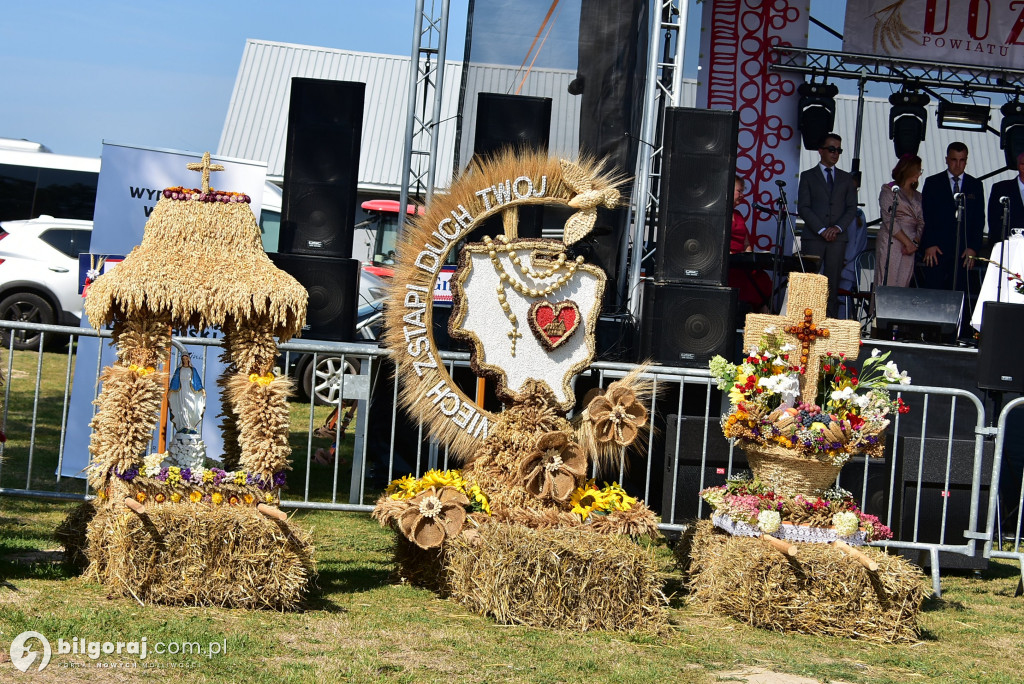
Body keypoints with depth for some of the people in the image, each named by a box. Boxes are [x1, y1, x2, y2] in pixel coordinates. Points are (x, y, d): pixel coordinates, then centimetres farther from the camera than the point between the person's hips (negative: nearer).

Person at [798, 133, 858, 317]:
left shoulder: (846, 178, 17)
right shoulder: (808, 176, 9)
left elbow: (851, 208, 10)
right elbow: (803, 207, 0)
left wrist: (838, 228, -7)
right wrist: (821, 230, -10)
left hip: (837, 237, 2)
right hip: (813, 237, -2)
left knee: (833, 280, -2)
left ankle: (829, 319, -3)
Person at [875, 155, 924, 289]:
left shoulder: (917, 196, 20)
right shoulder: (889, 190, 4)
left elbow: (921, 223, 11)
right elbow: (889, 220, -6)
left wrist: (915, 242, -8)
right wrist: (908, 242, -11)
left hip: (910, 246, 5)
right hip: (890, 243, -5)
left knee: (903, 285, -1)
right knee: (887, 284, -9)